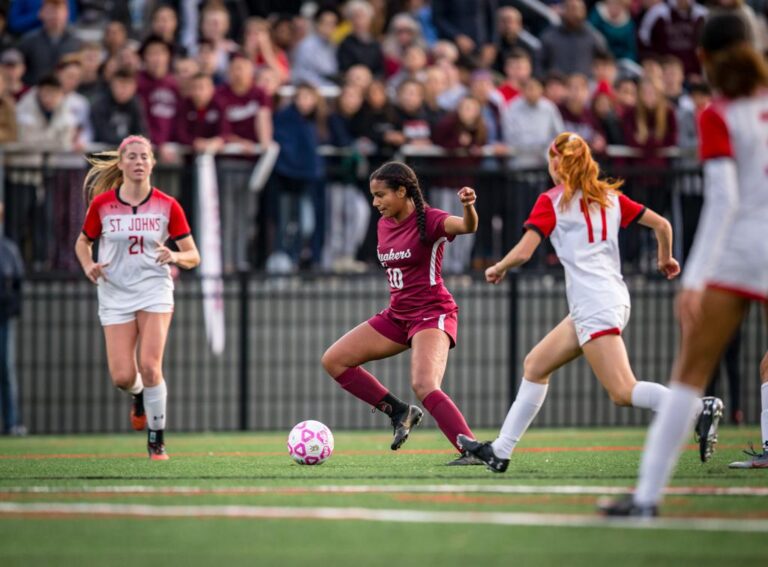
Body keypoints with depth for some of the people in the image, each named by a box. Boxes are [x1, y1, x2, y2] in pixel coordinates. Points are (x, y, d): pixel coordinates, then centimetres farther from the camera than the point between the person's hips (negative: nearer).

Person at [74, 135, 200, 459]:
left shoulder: (167, 206, -3)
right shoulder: (102, 204, -3)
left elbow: (193, 257, 0)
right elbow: (83, 242, 13)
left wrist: (176, 256, -22)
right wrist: (89, 265, -8)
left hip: (154, 290, -1)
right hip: (115, 295, 1)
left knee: (149, 366, -16)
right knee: (122, 377, -7)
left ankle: (157, 441, 0)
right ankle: (139, 395, 33)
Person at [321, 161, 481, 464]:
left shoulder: (428, 220, -15)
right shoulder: (384, 224, 8)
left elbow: (467, 226, -36)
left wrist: (468, 206, -56)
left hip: (432, 314, -9)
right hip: (397, 315, 9)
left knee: (423, 386, -30)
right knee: (333, 360, 5)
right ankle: (398, 411, 8)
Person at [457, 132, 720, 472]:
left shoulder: (551, 201, -3)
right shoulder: (609, 197, 14)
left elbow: (523, 253, -9)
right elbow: (661, 224, 13)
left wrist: (497, 269, 12)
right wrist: (666, 260, 32)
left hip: (593, 303, -8)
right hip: (613, 297, 8)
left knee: (623, 392, -16)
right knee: (535, 365, 17)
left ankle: (698, 410, -34)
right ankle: (500, 451, 19)